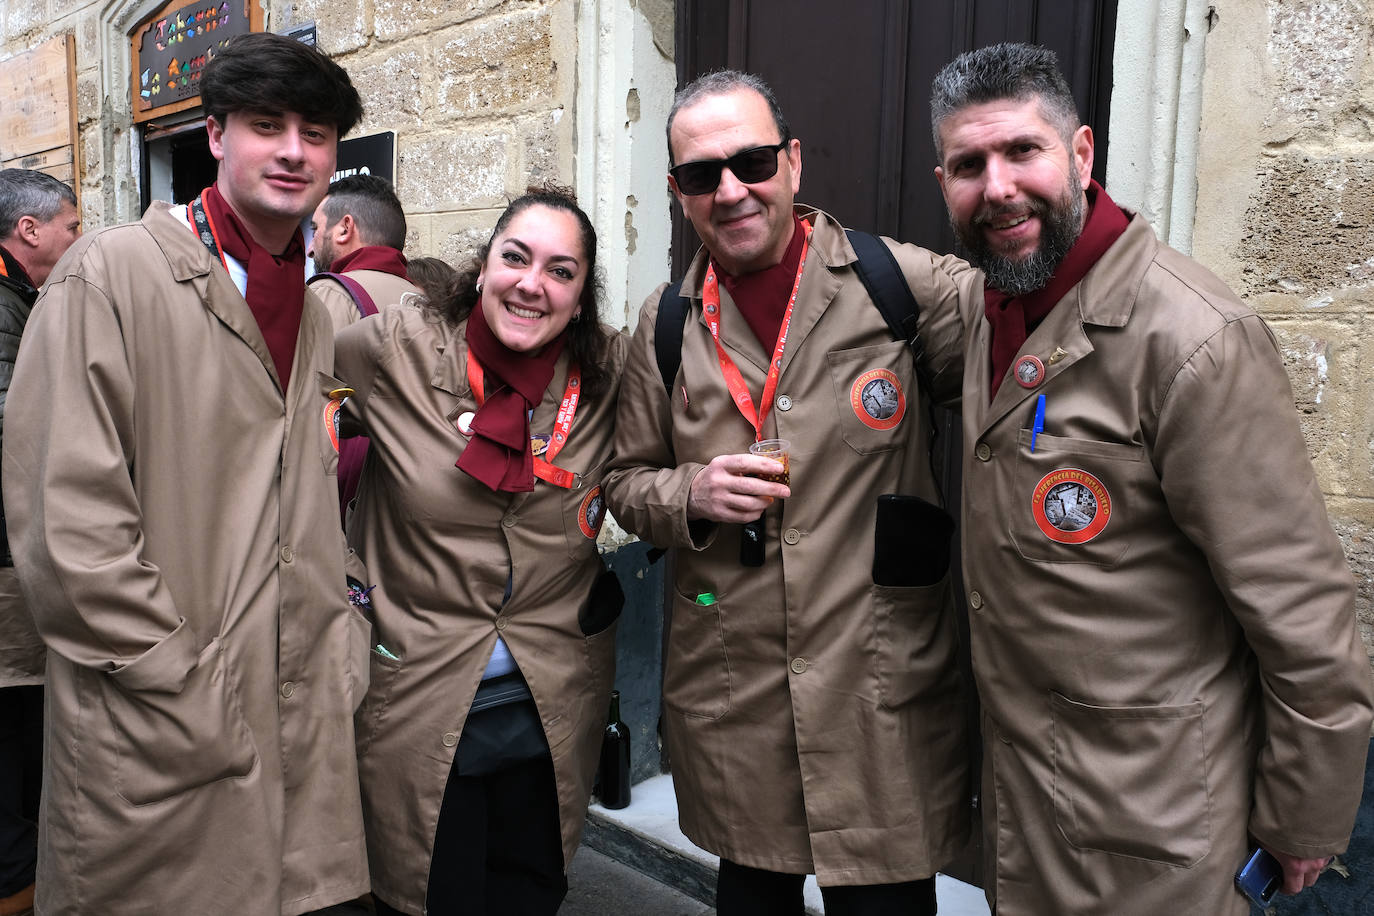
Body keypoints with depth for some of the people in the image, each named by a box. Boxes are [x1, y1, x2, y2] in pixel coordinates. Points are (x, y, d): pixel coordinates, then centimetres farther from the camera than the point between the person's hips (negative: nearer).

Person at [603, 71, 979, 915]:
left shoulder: (905, 283, -8)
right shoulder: (667, 322, 4)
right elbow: (627, 482, 10)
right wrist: (691, 495, -10)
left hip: (884, 694, -2)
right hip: (728, 693, 3)